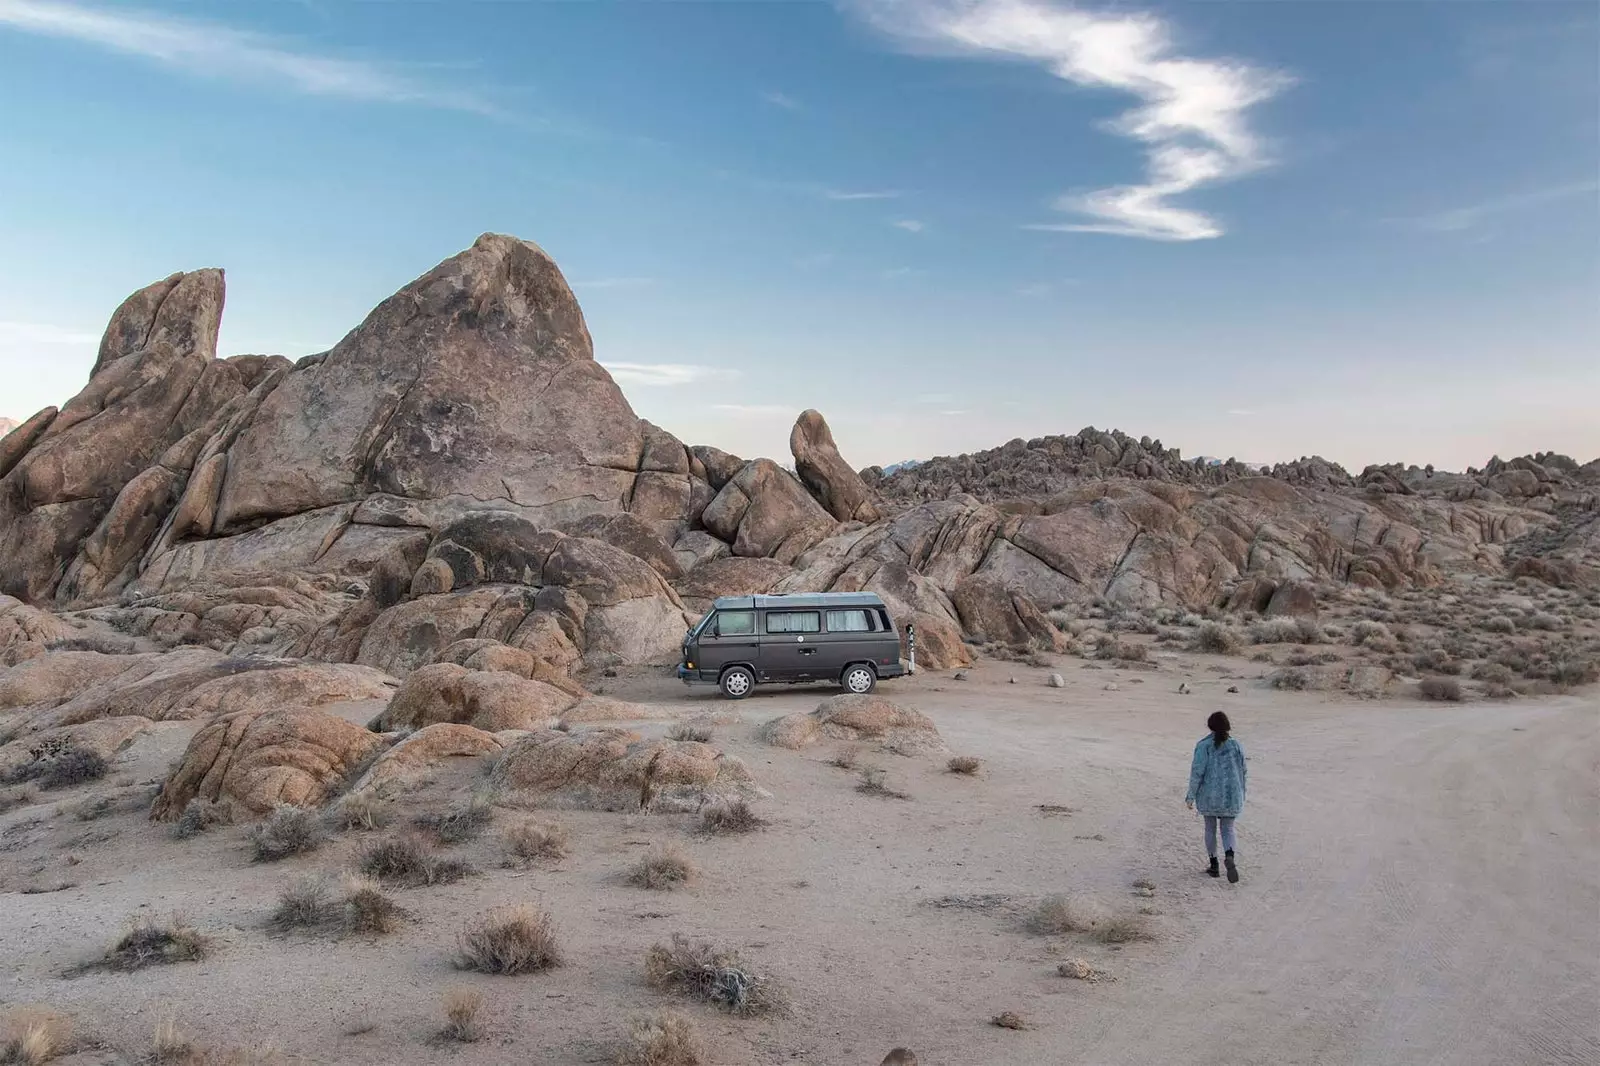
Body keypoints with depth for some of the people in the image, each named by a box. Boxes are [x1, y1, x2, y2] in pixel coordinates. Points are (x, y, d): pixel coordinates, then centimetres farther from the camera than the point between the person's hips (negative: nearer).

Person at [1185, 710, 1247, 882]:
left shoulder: (1204, 745, -10)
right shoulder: (1236, 745, -1)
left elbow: (1197, 771, -13)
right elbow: (1242, 772, 5)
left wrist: (1191, 796, -5)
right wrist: (1241, 796, 17)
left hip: (1209, 795, -2)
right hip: (1231, 796, 2)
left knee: (1210, 828, 16)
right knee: (1228, 829, 10)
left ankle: (1214, 865, 20)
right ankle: (1229, 857, -17)